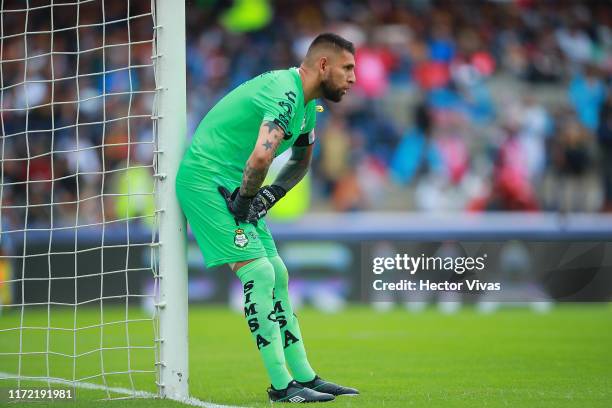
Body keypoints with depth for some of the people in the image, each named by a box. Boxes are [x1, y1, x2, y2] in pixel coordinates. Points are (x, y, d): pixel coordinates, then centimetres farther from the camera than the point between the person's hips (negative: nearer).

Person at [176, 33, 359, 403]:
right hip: (206, 179, -10)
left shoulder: (308, 104, 10)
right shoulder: (284, 92, -23)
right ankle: (281, 385, -11)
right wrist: (245, 201, -22)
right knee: (259, 273, -14)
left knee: (278, 276, 10)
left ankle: (304, 377, 16)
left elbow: (301, 162, 26)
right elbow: (261, 156, -37)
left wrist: (271, 194, 9)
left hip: (236, 187, 10)